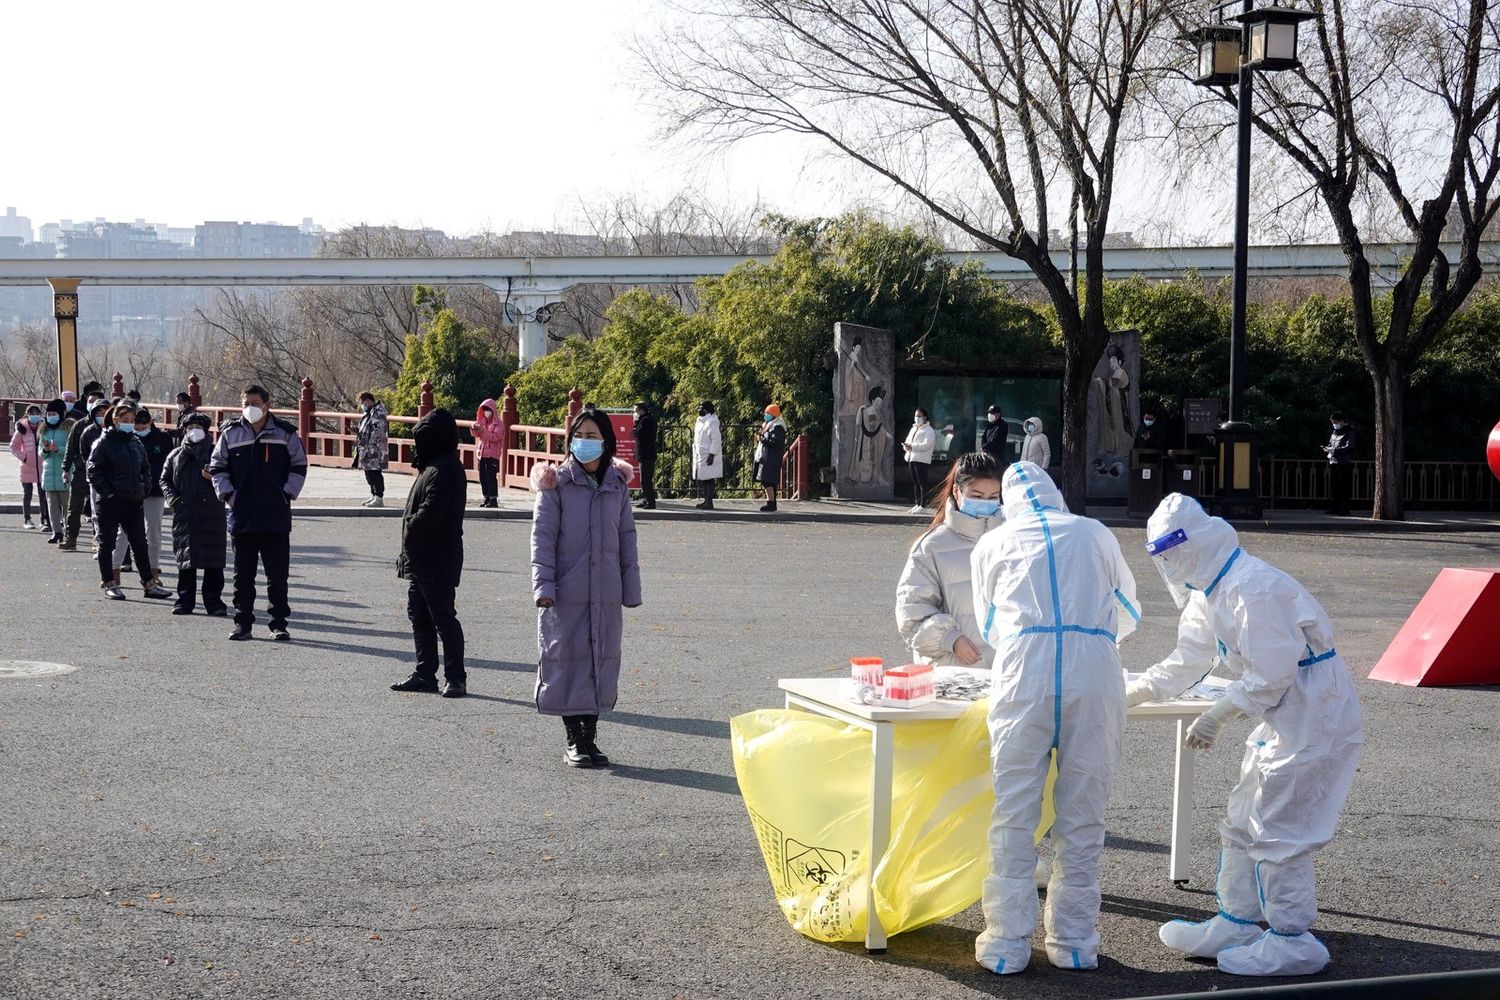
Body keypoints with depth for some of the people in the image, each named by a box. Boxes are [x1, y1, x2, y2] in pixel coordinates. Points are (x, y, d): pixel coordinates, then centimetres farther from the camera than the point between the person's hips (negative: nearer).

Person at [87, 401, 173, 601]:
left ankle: (149, 584, 10)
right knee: (107, 543, 5)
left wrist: (144, 489, 8)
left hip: (133, 501, 5)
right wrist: (107, 493, -15)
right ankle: (109, 584, 12)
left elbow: (146, 468, 21)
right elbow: (94, 471, -9)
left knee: (140, 543, 7)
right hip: (110, 502, -5)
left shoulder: (136, 442, 12)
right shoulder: (104, 442, -6)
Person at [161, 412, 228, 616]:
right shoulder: (176, 455, 15)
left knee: (213, 561, -2)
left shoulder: (215, 453, 7)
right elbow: (165, 479, 19)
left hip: (211, 513, -2)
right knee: (185, 559, 5)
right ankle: (185, 600, 12)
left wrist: (213, 478, -13)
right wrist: (172, 496, 1)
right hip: (184, 513, 2)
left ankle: (213, 601, 4)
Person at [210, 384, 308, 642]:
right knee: (243, 574, 7)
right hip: (241, 516, 1)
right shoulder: (230, 433, 5)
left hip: (276, 517, -1)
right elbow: (217, 466, 12)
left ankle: (279, 623, 8)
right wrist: (227, 494, 0)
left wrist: (287, 493, -2)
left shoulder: (285, 433, 2)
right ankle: (242, 622, 14)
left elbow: (299, 465, 7)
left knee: (278, 574, 1)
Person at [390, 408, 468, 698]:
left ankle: (455, 678, 1)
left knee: (443, 617, -4)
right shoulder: (433, 467, 15)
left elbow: (430, 512, -26)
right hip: (421, 560, 11)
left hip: (437, 562, -11)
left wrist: (410, 528, -10)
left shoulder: (442, 470, -18)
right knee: (419, 615, 14)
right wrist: (408, 554, 12)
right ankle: (425, 674, 21)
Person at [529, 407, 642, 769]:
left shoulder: (617, 485, 8)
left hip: (607, 594, 3)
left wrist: (631, 589, 8)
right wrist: (543, 584, -12)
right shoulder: (557, 484, -2)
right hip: (567, 593, -3)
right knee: (568, 659, 1)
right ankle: (574, 741, 11)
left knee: (603, 660, 7)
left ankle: (591, 737, 18)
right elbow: (543, 536, -4)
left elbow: (627, 538, 11)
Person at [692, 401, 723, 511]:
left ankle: (709, 503, -6)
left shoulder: (712, 421, -13)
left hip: (708, 456, -9)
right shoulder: (700, 421, 16)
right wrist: (695, 455, 19)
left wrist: (712, 455, -22)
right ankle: (706, 500, 19)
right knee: (702, 479, 11)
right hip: (700, 455, 9)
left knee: (708, 479, -7)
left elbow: (716, 440, -18)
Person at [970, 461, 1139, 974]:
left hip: (1023, 676, -1)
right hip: (1095, 677, 1)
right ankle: (1074, 941, 14)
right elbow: (1127, 613, 31)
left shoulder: (993, 543, 16)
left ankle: (1007, 943, 6)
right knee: (1082, 817, 8)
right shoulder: (1096, 534, 18)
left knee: (1014, 815, 4)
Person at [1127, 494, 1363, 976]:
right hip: (1285, 719, 11)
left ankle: (1292, 941, 5)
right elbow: (1188, 660, 18)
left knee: (1276, 832, -5)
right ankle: (1235, 923, 26)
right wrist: (1133, 693, 12)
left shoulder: (1253, 589, -24)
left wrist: (1218, 716, -20)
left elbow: (1271, 674, -26)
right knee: (1241, 825, 16)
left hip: (1314, 721, -11)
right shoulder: (1210, 592, 9)